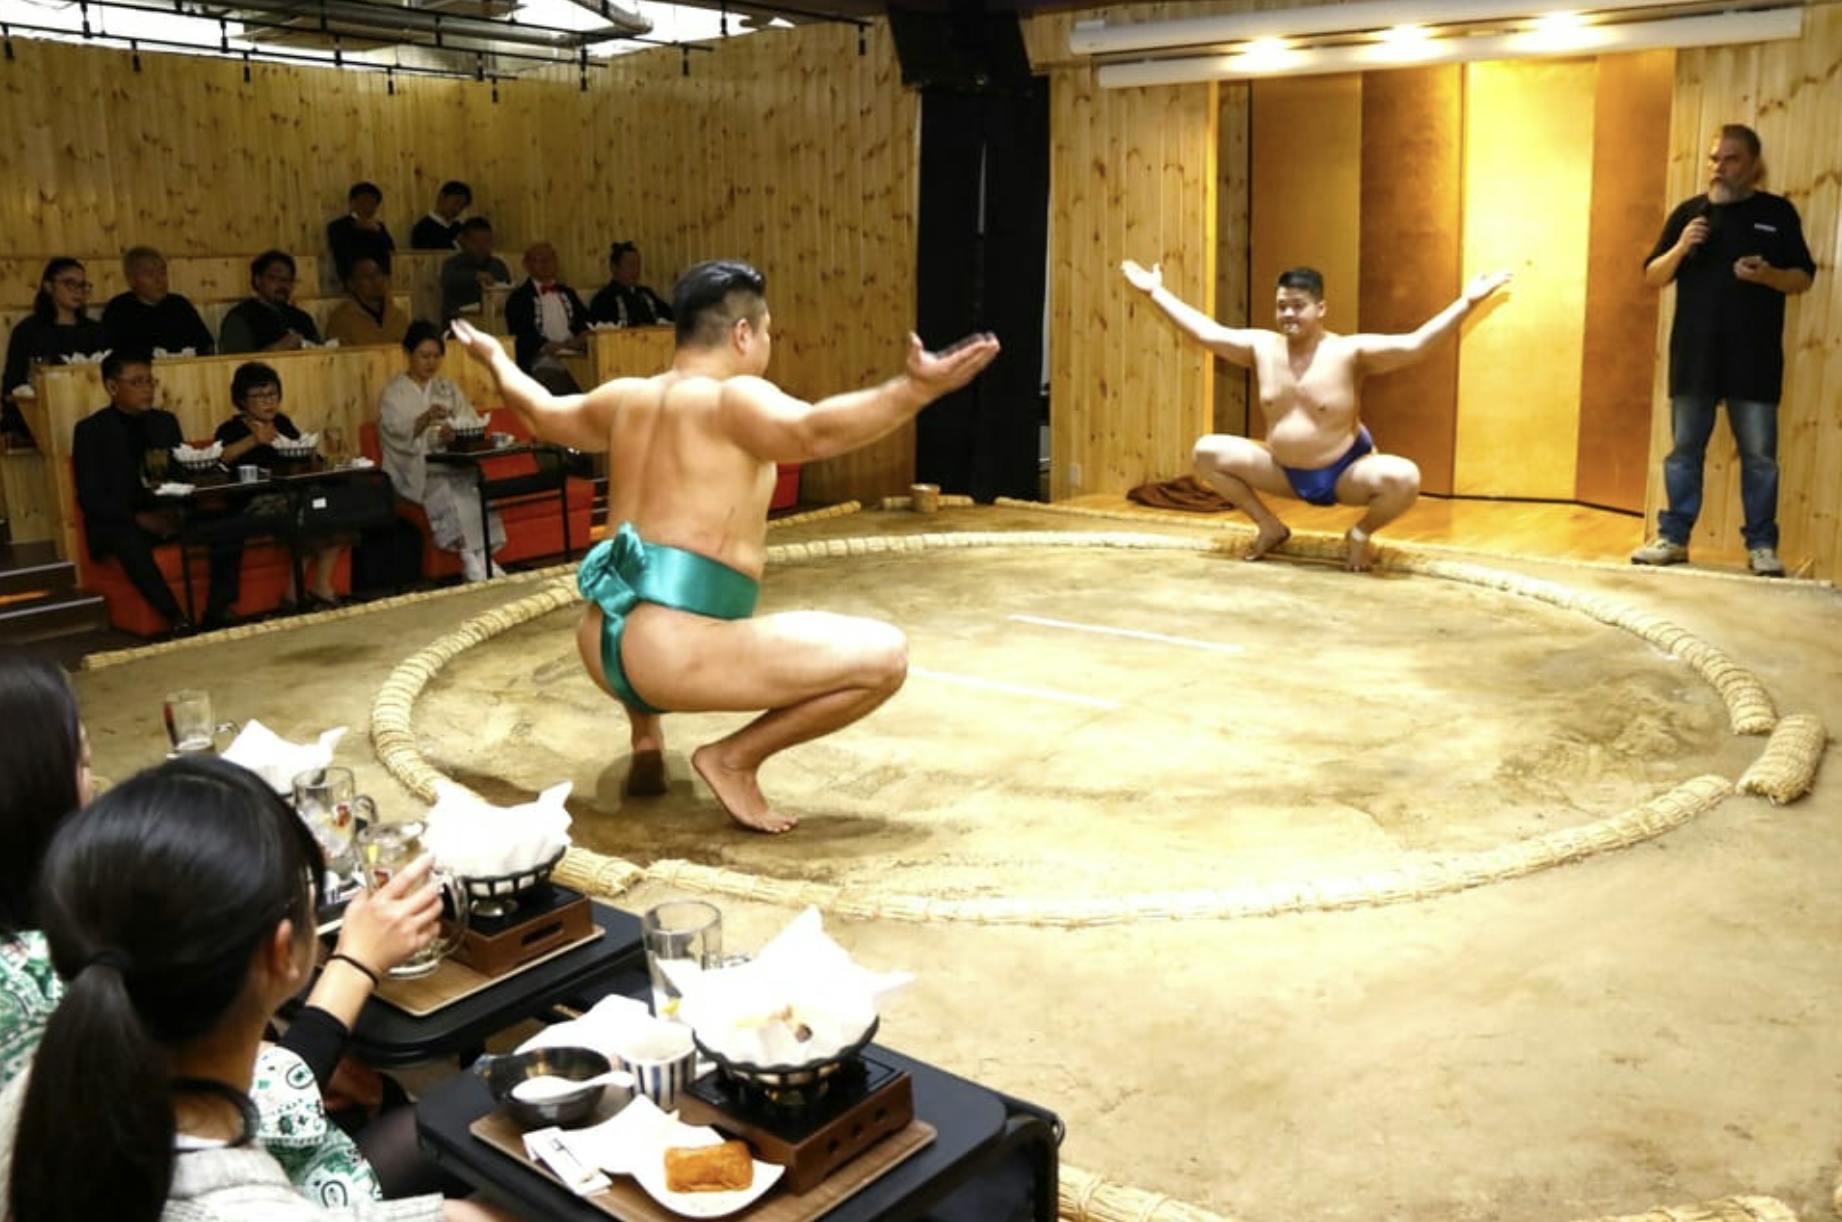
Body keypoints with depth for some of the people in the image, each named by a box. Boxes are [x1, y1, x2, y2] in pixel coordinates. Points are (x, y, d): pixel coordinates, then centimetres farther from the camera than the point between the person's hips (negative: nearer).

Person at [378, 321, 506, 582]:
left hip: (453, 462, 3)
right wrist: (425, 420, -30)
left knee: (471, 486, -31)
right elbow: (397, 433, -11)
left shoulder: (447, 388, 19)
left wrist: (455, 432, -19)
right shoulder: (395, 392, 5)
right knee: (447, 492, -34)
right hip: (416, 468, -3)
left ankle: (482, 556, -35)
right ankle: (471, 557, -34)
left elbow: (472, 424, 5)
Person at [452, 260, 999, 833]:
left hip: (601, 645, 9)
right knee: (884, 655, -9)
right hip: (676, 652, -9)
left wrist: (495, 359, 54)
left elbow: (542, 413, 35)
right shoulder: (732, 399, -6)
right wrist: (916, 389, -36)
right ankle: (734, 758, -1)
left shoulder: (626, 398, 16)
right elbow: (813, 431, -27)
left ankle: (645, 738, 30)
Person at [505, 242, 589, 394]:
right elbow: (520, 334, -2)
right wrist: (546, 346, -18)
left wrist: (581, 339, -4)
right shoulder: (519, 298, 11)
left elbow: (585, 321, 20)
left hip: (576, 356, 4)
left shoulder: (568, 293, 27)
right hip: (544, 360, -4)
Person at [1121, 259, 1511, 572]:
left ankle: (1360, 534, 3)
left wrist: (1467, 302, -33)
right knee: (1207, 451, -7)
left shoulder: (1350, 352, -17)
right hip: (1284, 473, 4)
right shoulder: (1262, 346, -4)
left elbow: (1414, 344, -24)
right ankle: (1269, 526, 10)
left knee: (1403, 478, -33)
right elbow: (1206, 332, 3)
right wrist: (1155, 291, 6)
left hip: (1344, 475, -4)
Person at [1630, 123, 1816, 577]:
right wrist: (1679, 248, -12)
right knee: (1684, 450, 6)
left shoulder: (1777, 212, 5)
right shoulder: (1689, 212, 9)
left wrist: (1768, 275, -16)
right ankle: (1673, 538, 13)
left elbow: (1804, 279, 5)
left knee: (1759, 455, 1)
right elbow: (1652, 278, 7)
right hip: (1693, 356, 2)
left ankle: (1761, 545, 8)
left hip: (1754, 359, -1)